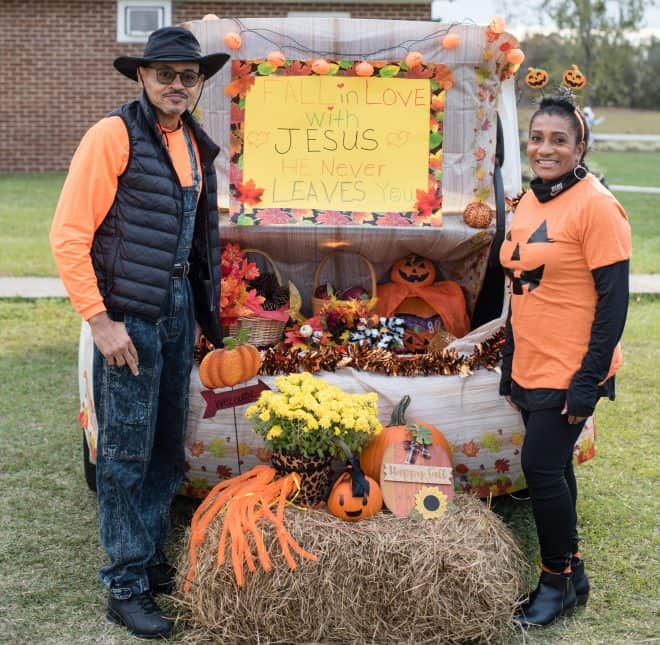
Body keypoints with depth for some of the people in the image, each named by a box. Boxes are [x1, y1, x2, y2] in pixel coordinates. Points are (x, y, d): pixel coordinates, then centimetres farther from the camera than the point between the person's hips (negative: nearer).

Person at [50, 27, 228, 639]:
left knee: (167, 446, 16)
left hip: (178, 312, 7)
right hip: (128, 318, -7)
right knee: (125, 453, 1)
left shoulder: (193, 143, 10)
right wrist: (99, 321, -17)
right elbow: (68, 236, -15)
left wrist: (200, 312, 14)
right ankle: (126, 587, 13)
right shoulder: (113, 135, -13)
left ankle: (152, 558, 32)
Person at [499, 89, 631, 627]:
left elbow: (614, 299, -16)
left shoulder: (596, 205, -14)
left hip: (570, 373, -7)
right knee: (553, 469, 13)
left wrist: (589, 379, -18)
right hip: (532, 369, 7)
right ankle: (569, 574, 27)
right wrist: (510, 366, 17)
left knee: (541, 467, -4)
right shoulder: (529, 203, 9)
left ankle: (560, 578, 15)